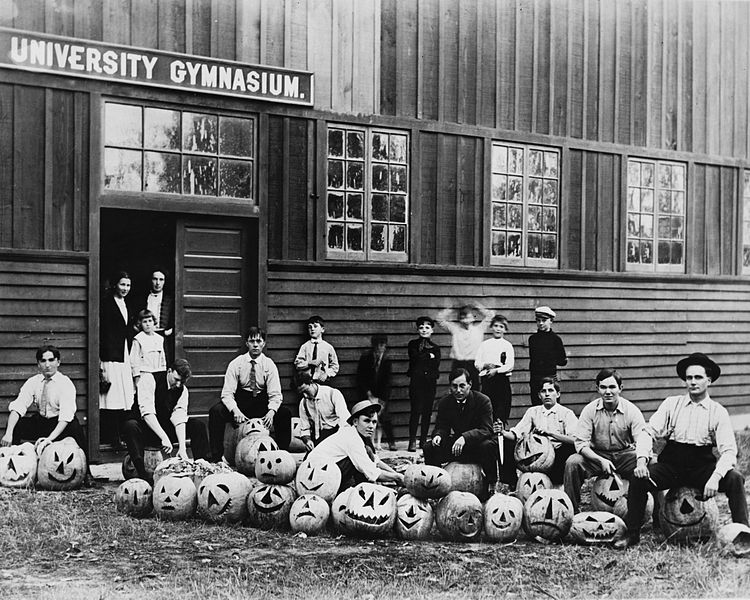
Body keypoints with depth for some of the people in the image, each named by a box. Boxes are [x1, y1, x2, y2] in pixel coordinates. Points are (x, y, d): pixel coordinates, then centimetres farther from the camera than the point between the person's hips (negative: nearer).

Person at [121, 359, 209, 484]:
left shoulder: (182, 390, -4)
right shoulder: (149, 379, -19)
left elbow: (179, 419, -16)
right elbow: (147, 412, -31)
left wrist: (182, 448, -32)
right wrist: (164, 438, -41)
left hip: (165, 429, 4)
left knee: (198, 425, -12)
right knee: (130, 426, -38)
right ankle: (143, 475, -42)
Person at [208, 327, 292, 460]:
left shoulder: (269, 365, -5)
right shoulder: (236, 364, -6)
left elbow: (275, 395, -10)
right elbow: (227, 393, -12)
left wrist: (271, 412, -33)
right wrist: (235, 411, -33)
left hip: (262, 402, 0)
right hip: (240, 402, 0)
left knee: (284, 413, -27)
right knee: (216, 411, -29)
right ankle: (216, 457, -22)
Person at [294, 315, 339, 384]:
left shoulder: (328, 347, 6)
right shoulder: (305, 346, 9)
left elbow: (335, 366, 11)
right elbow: (297, 364, 5)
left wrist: (327, 374, -5)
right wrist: (310, 363, -10)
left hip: (322, 381, 0)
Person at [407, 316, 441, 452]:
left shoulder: (435, 348, 14)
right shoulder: (413, 344, 9)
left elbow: (436, 364, -1)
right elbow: (415, 359, -8)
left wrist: (423, 358, -7)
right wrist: (429, 356, -3)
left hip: (430, 382, 3)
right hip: (416, 381, -3)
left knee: (427, 412, 3)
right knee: (416, 411, -9)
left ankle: (423, 440, 10)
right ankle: (412, 442, -8)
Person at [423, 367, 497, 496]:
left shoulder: (483, 401, -15)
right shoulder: (445, 402, -2)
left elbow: (486, 430, -24)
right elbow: (441, 426, 3)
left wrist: (465, 437, -41)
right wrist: (438, 435, -25)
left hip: (478, 443, -4)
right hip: (456, 443, 4)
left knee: (488, 446, -38)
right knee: (429, 448, -16)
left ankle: (491, 487, -22)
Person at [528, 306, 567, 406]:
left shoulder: (555, 339, -1)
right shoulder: (533, 338, 8)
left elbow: (562, 362, 4)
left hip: (551, 378, -3)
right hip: (535, 378, 3)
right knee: (536, 406, 3)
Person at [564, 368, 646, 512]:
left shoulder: (631, 410, -9)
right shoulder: (590, 410, -8)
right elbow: (581, 443, -13)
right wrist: (600, 460, -29)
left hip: (624, 454, 0)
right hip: (597, 455, 0)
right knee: (573, 462, -27)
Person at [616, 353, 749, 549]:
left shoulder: (718, 412, 0)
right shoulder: (671, 404, 5)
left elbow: (728, 451, -8)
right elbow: (649, 433, 0)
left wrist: (715, 478, -26)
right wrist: (642, 459, -20)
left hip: (703, 467, -1)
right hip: (671, 465, 1)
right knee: (638, 479, -23)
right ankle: (632, 534, -8)